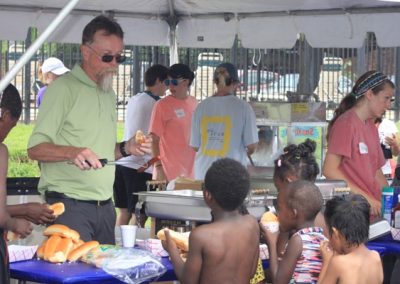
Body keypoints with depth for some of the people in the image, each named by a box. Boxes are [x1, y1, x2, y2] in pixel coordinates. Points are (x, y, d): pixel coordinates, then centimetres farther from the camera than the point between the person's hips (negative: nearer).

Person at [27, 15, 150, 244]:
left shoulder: (109, 93, 18)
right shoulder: (64, 88, -7)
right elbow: (36, 149, -12)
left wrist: (125, 148, 6)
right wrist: (73, 152, -29)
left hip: (105, 205, 7)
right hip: (70, 205, -7)